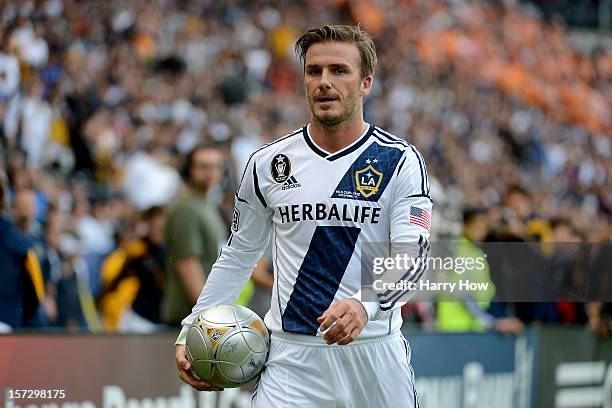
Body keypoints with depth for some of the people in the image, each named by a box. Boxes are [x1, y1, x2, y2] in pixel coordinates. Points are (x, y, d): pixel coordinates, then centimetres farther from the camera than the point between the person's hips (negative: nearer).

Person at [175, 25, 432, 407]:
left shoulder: (400, 161, -3)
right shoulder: (267, 163, 5)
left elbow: (411, 258, -12)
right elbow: (238, 255, 15)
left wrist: (364, 305, -32)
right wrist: (190, 332, 8)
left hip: (374, 352, 0)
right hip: (292, 356, 1)